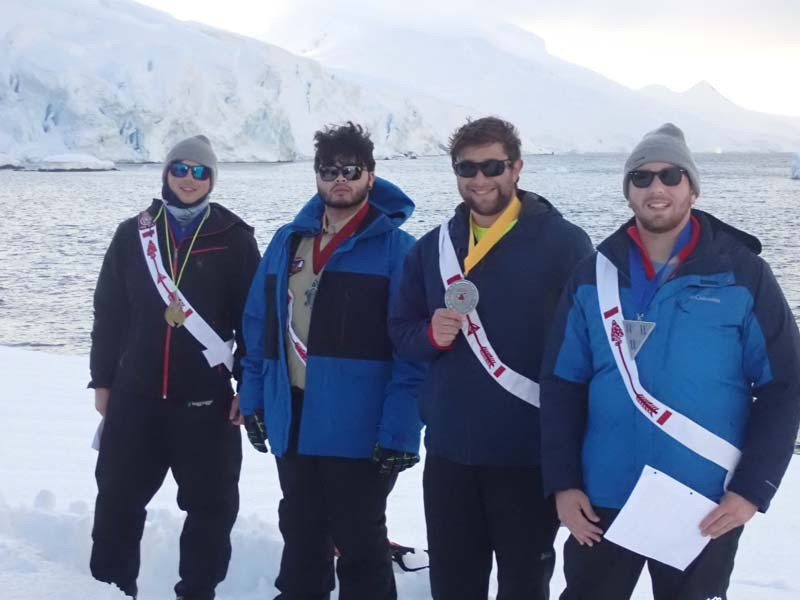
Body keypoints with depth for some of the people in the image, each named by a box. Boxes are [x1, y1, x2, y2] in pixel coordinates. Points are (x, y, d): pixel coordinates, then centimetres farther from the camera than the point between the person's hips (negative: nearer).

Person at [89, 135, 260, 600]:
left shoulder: (234, 239, -1)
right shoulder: (133, 235, 6)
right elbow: (109, 312, 9)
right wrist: (103, 380, 7)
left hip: (206, 399, -2)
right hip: (134, 395, 2)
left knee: (210, 505, 4)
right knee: (119, 500, 10)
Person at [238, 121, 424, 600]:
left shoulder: (395, 247, -8)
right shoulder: (288, 241, 9)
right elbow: (258, 324, 13)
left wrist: (399, 429, -19)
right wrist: (254, 399, 7)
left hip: (359, 429, -5)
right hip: (292, 422, 5)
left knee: (359, 544, 8)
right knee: (301, 539, 19)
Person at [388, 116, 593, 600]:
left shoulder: (563, 244, -6)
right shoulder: (432, 248, 9)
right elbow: (401, 330, 12)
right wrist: (432, 334, -11)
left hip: (531, 453, -4)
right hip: (449, 450, 4)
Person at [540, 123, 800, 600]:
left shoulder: (743, 274, -5)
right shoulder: (593, 277, 2)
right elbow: (563, 385, 3)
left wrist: (753, 487, -11)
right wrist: (562, 482, -4)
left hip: (707, 508, -2)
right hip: (603, 501, 2)